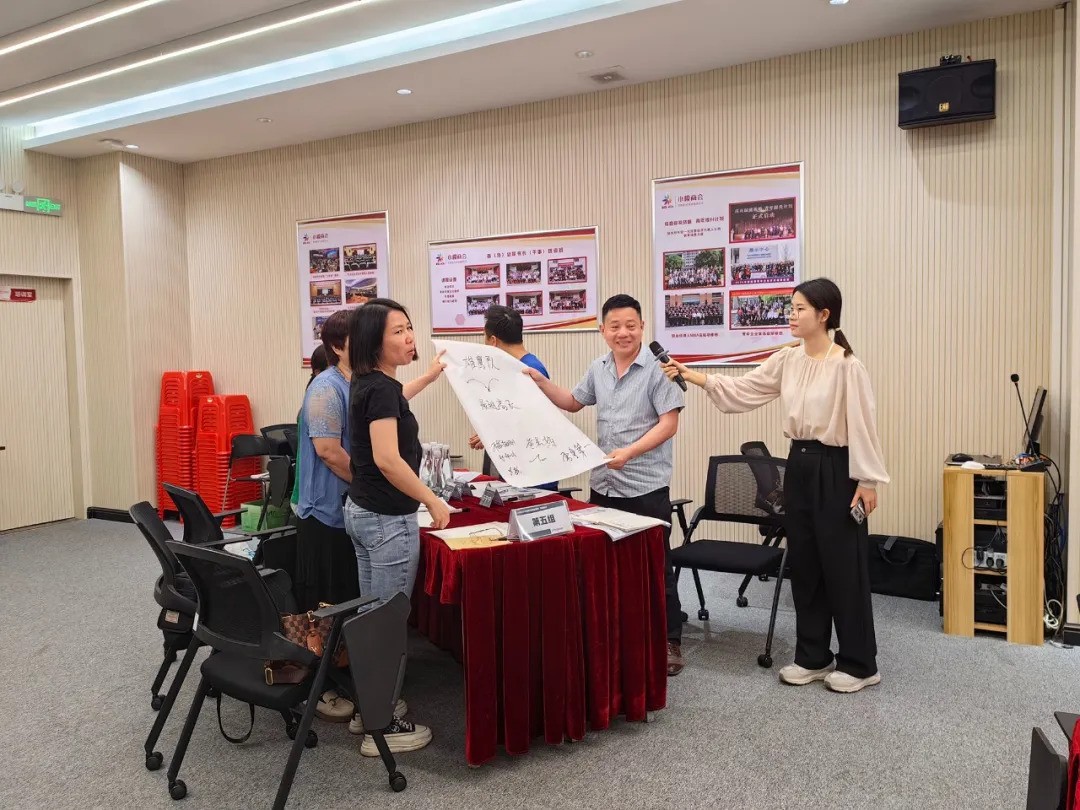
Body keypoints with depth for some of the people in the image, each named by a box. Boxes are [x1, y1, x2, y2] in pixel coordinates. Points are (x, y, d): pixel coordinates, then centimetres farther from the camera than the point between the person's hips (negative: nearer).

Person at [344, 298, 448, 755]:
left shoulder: (368, 383, 8)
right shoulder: (380, 388, -20)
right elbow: (388, 460, -27)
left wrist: (428, 378, 40)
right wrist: (432, 500, -19)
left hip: (361, 510, 10)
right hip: (388, 519, -10)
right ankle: (383, 728, 11)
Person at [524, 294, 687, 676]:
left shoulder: (657, 369, -11)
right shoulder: (598, 369, 9)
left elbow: (669, 423, -15)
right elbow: (573, 403, 24)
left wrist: (629, 452, -25)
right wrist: (540, 381, 11)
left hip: (646, 487, -6)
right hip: (603, 484, 6)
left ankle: (669, 642, 17)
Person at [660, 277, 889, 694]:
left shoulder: (847, 367, -14)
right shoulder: (787, 360, 6)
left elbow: (862, 425, -14)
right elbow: (742, 390, 6)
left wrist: (867, 479, -14)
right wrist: (692, 376, -1)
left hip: (835, 468, -7)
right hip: (799, 465, 7)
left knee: (843, 566, 2)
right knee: (803, 563, 13)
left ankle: (858, 664, 17)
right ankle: (813, 656, 26)